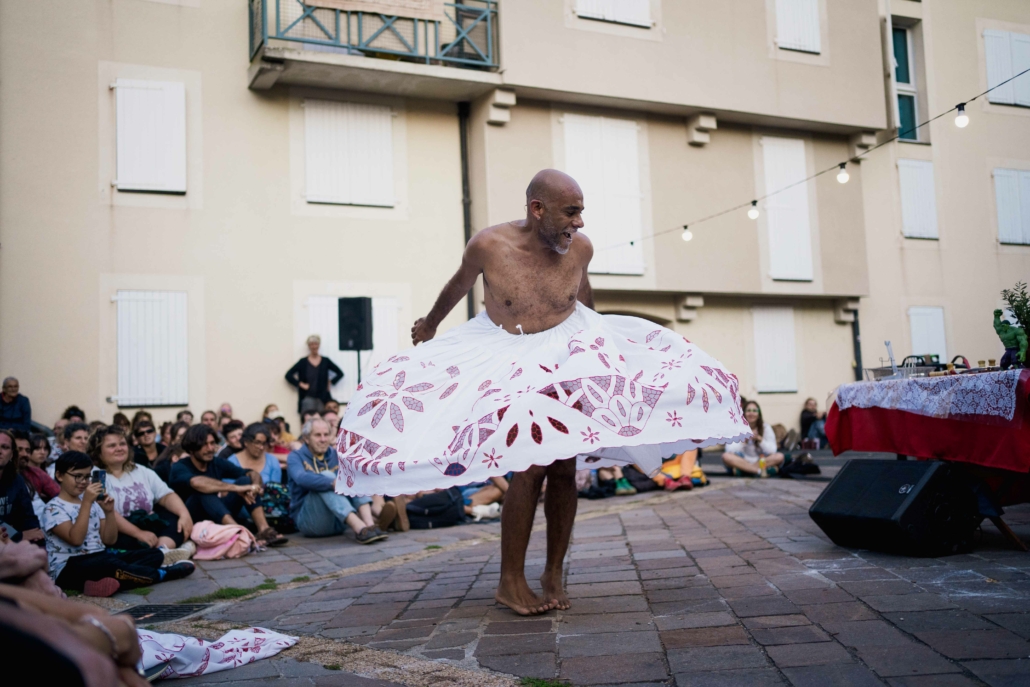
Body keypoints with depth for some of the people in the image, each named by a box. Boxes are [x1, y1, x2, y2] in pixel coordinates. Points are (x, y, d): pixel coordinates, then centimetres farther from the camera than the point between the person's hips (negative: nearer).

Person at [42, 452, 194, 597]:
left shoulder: (93, 503, 14)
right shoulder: (54, 508, -6)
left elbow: (109, 540, 9)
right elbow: (76, 539, -21)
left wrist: (109, 511, -6)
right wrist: (86, 503, -23)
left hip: (100, 558, 8)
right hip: (69, 568, -8)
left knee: (155, 554, -7)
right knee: (111, 565, -39)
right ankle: (161, 574, -17)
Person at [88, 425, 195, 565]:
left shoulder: (142, 471, 16)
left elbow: (166, 495, 6)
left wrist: (184, 514, -15)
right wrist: (139, 533, -26)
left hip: (149, 527, 6)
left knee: (177, 519, -18)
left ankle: (163, 550, -43)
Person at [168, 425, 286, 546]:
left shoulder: (217, 463, 3)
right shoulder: (180, 468, -14)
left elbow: (253, 474, -4)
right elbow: (197, 483, -37)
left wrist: (255, 486, -29)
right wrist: (236, 488, -41)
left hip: (218, 519, 6)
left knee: (246, 480, -10)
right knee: (204, 490, -33)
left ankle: (264, 530, -29)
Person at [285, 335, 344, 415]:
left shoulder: (325, 361, 9)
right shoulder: (303, 362, 6)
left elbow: (340, 373, 14)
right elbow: (288, 375, 3)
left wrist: (330, 382, 3)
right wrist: (300, 384, -5)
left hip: (322, 398, 1)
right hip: (307, 398, -1)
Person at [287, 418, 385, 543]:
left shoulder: (336, 455, 13)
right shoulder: (296, 457, -1)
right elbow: (302, 478, -25)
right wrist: (334, 483, -38)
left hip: (338, 521, 4)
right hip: (308, 520, -4)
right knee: (326, 476, -25)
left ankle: (370, 525, -34)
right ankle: (359, 528, -43)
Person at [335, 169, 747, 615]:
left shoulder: (580, 248, -11)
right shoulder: (488, 245, -17)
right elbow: (459, 286, 4)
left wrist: (591, 329, 31)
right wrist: (429, 325, 21)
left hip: (566, 352, 3)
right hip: (504, 357, -3)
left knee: (563, 467, -2)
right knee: (530, 466, -15)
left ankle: (554, 573, 14)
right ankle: (510, 582, 0)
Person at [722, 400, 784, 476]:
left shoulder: (765, 427, 1)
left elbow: (772, 451, -8)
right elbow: (730, 450, -13)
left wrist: (759, 439, -19)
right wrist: (744, 440, -22)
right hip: (742, 461, -1)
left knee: (779, 457, -26)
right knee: (726, 456, -31)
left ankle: (742, 470, -30)